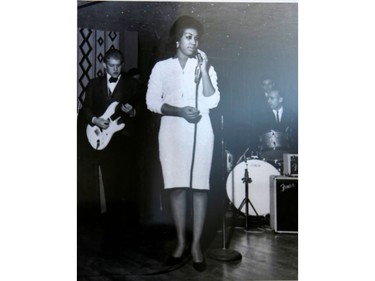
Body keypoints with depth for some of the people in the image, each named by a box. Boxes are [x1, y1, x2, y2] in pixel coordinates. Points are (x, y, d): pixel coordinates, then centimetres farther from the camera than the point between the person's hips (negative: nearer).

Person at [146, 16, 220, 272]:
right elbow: (152, 101, -2)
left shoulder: (205, 66, 7)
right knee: (176, 187, 3)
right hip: (172, 132, 0)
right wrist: (180, 111, -16)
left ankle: (196, 244, 9)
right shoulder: (162, 67, 5)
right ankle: (181, 242, 17)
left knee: (199, 186, -1)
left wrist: (204, 70, -12)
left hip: (200, 132, 0)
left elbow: (213, 101, -5)